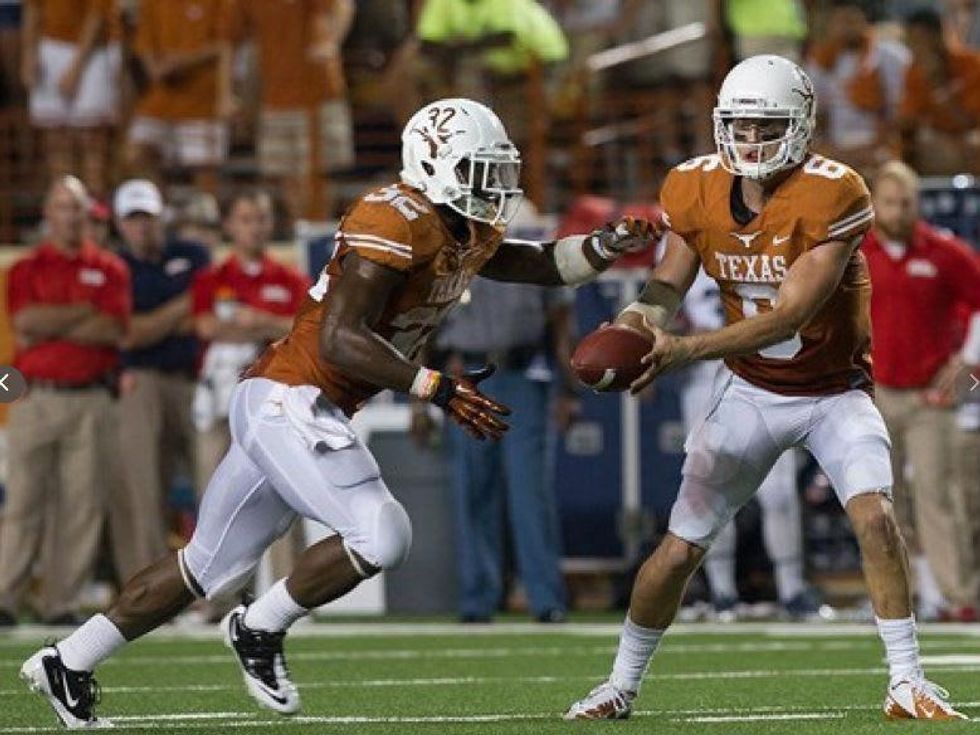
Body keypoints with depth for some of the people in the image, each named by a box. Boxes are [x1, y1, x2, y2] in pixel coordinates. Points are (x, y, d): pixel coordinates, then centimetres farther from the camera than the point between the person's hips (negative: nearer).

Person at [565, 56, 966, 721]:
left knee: (875, 515, -25)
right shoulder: (697, 190, -10)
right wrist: (641, 315, -26)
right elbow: (670, 285, -1)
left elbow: (788, 316, -30)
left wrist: (684, 350, -37)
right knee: (679, 549, 2)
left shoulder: (831, 195, -25)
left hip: (835, 390, -3)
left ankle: (908, 684, -14)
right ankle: (623, 684, 22)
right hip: (750, 391, 3)